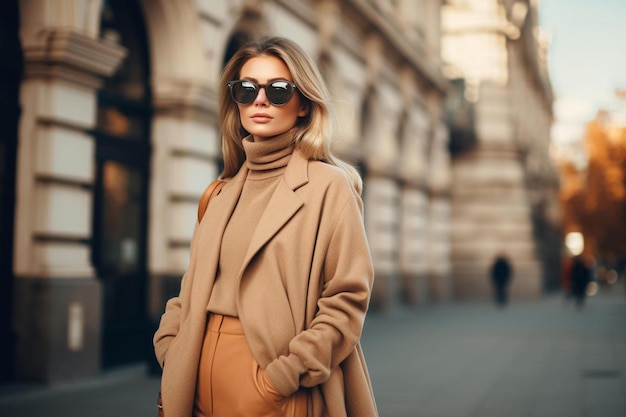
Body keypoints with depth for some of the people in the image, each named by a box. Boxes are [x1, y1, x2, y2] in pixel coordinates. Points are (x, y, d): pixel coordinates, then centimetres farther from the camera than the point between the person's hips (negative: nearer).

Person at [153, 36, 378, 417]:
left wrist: (286, 375, -17)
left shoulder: (328, 186, -7)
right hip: (201, 383, 6)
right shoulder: (225, 192, 12)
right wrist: (170, 348, 1)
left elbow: (348, 297, -12)